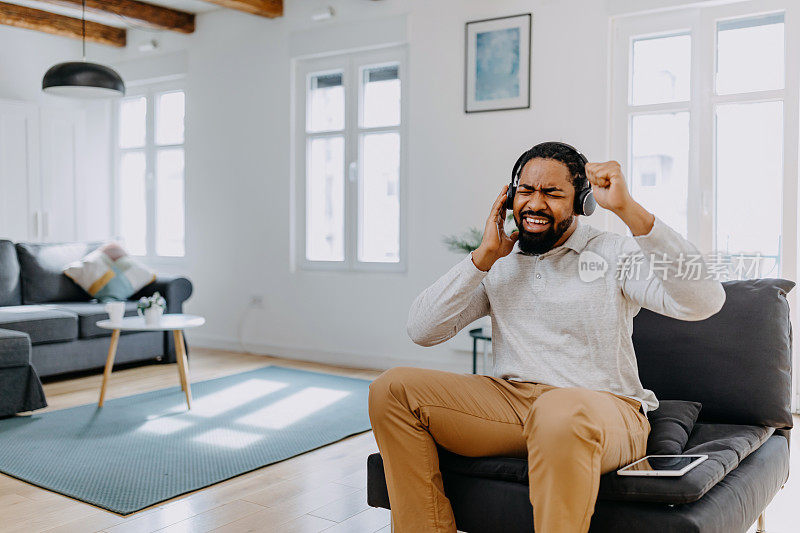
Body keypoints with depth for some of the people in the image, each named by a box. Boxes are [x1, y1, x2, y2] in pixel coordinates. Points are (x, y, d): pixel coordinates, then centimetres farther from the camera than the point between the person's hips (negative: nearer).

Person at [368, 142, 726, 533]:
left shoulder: (616, 253, 1)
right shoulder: (498, 262, 13)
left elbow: (703, 303, -17)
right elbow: (422, 331, 4)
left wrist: (627, 209, -24)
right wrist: (484, 255, -1)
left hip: (600, 410, -4)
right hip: (510, 400, 5)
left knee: (560, 411, -41)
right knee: (393, 388, -12)